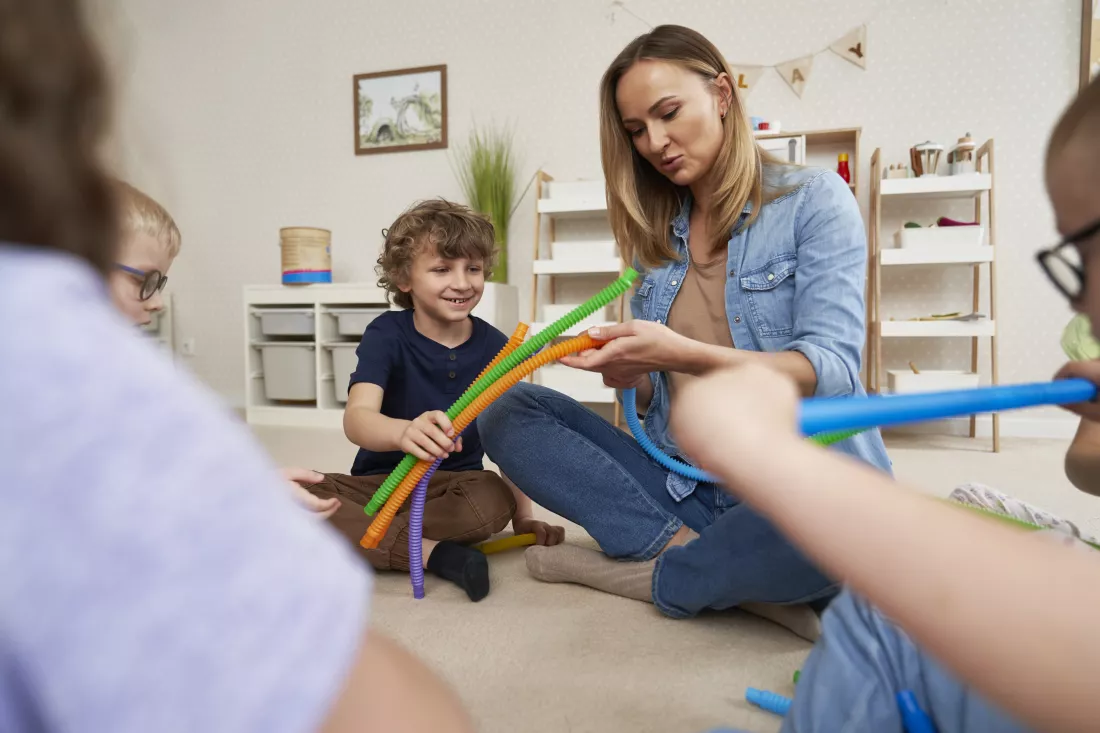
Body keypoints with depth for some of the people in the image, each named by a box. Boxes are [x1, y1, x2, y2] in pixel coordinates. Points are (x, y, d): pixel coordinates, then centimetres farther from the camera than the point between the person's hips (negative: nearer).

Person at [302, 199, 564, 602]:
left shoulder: (494, 346, -5)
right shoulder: (387, 334, -11)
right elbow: (356, 417, -28)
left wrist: (523, 516, -6)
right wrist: (404, 432, -52)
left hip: (455, 484, 0)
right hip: (379, 480, 0)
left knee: (495, 501, -34)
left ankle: (360, 534, -22)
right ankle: (433, 554, -29)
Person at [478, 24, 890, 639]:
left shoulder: (813, 199, -3)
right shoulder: (657, 233, 11)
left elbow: (832, 371, -15)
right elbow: (658, 397, 12)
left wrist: (684, 354, -28)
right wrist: (629, 373, -12)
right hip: (685, 489, 5)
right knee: (507, 413, -7)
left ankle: (655, 574, -11)